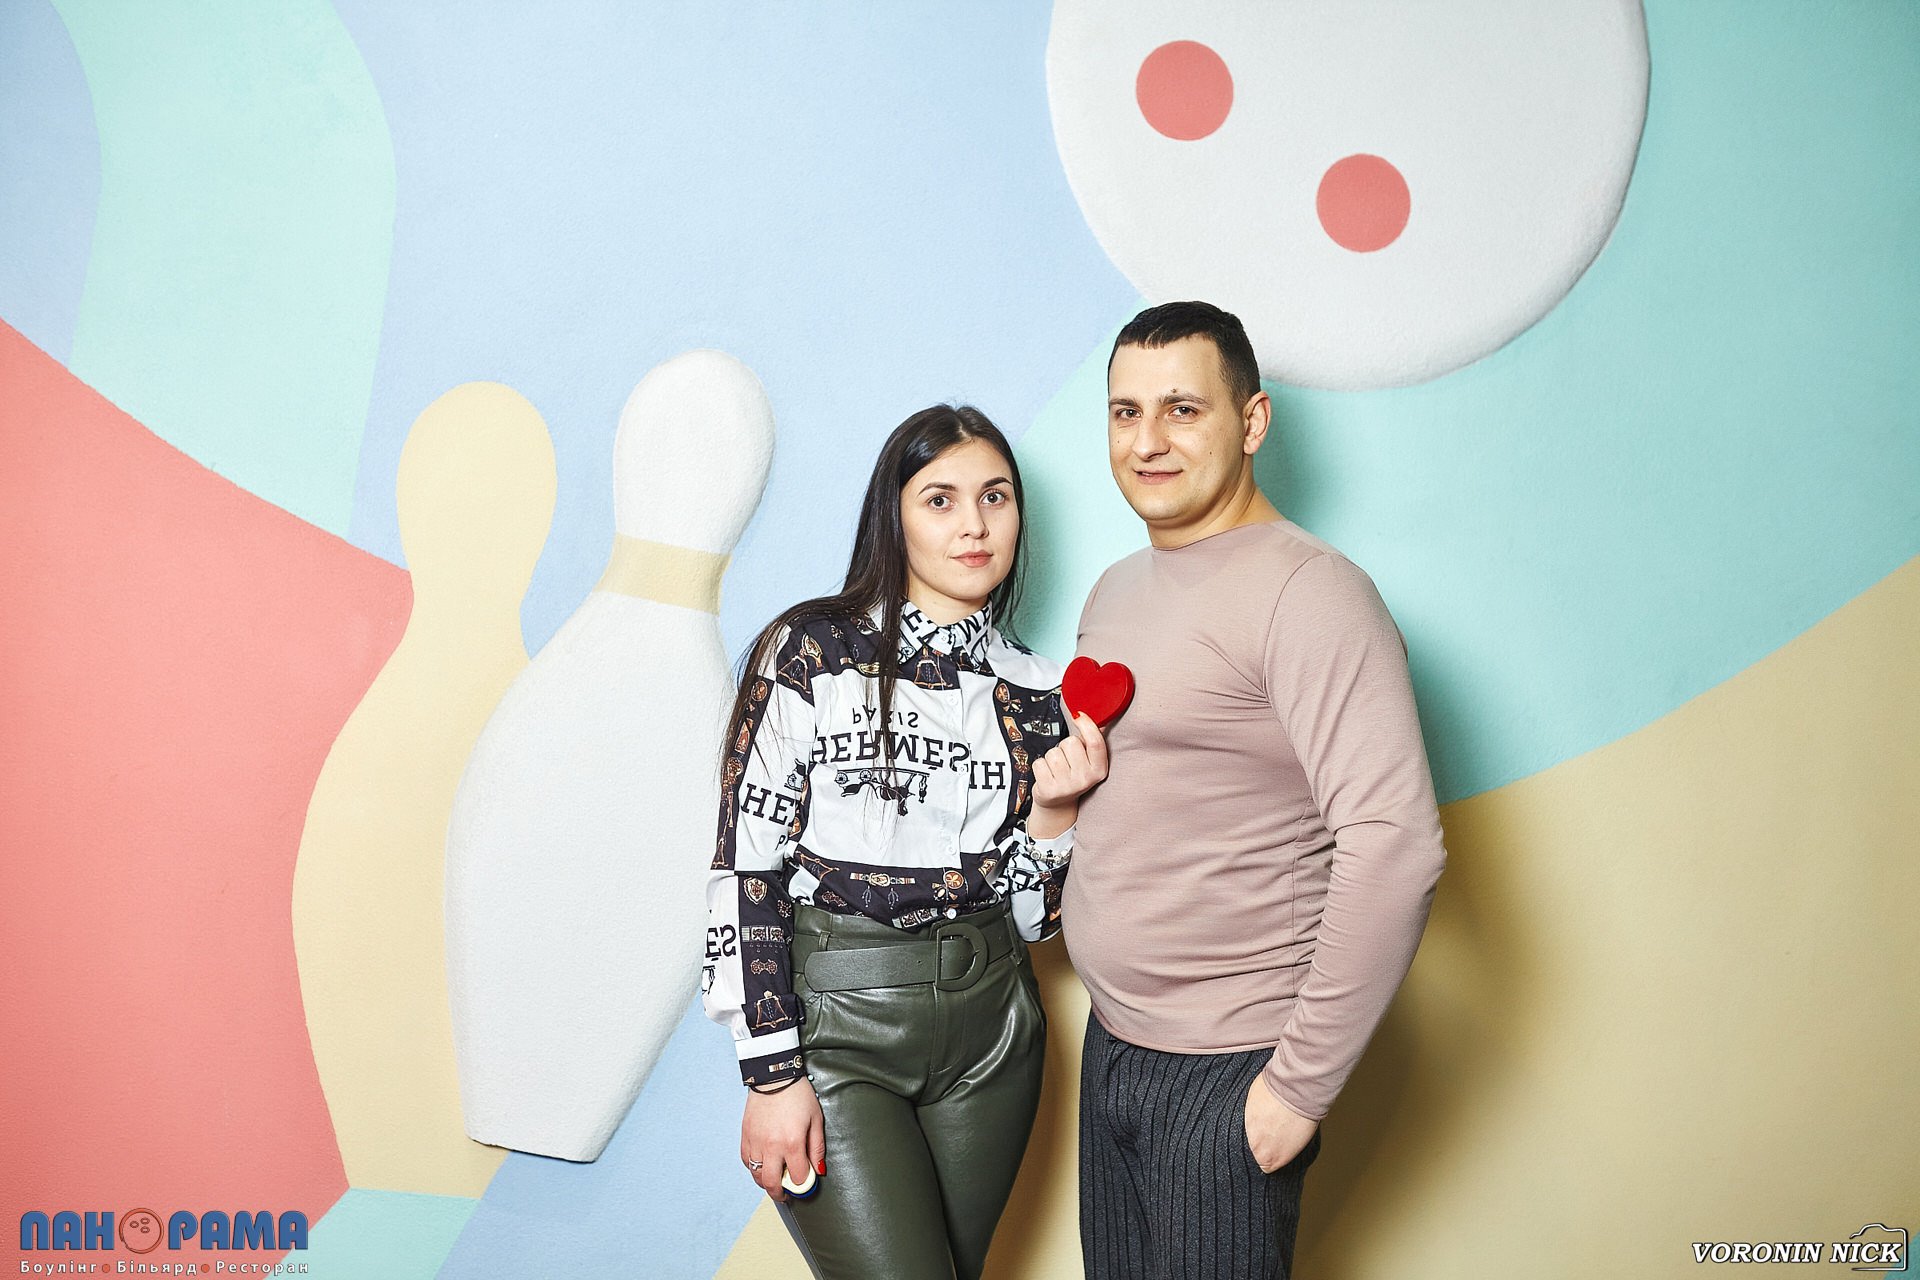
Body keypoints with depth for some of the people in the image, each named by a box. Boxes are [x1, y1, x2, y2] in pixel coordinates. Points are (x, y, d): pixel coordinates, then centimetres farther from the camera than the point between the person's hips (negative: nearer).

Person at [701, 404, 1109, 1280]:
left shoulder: (1035, 692, 5)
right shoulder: (810, 649, -8)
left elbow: (1032, 918, 8)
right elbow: (746, 868, -10)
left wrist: (1052, 811, -10)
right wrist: (772, 1075, -12)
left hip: (990, 1032, 5)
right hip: (834, 1021, -4)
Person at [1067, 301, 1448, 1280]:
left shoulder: (1306, 593, -16)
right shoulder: (1115, 591, 10)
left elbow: (1394, 847, -23)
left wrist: (1302, 1082, -20)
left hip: (1227, 1077, -7)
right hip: (1111, 1046, 8)